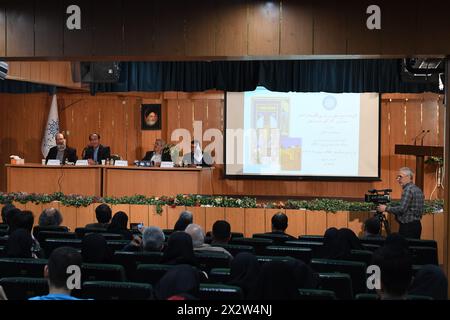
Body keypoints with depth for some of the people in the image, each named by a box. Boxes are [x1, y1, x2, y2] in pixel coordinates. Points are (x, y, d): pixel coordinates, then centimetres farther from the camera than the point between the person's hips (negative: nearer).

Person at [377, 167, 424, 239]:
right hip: (416, 224, 10)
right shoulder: (418, 190, 16)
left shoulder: (408, 189, -13)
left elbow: (402, 209, -19)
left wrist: (386, 208, -9)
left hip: (408, 226, -10)